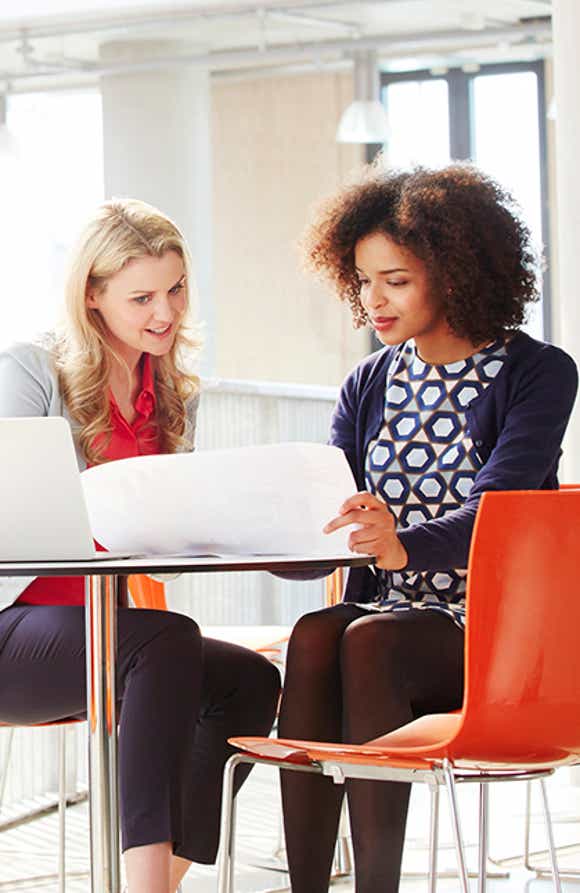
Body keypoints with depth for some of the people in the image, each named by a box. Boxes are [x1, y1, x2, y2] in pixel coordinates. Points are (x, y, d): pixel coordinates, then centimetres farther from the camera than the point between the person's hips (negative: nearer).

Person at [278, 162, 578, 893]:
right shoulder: (369, 387, 14)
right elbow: (320, 531, 6)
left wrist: (403, 547, -38)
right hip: (385, 616, 4)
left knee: (368, 640, -33)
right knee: (313, 635, -29)